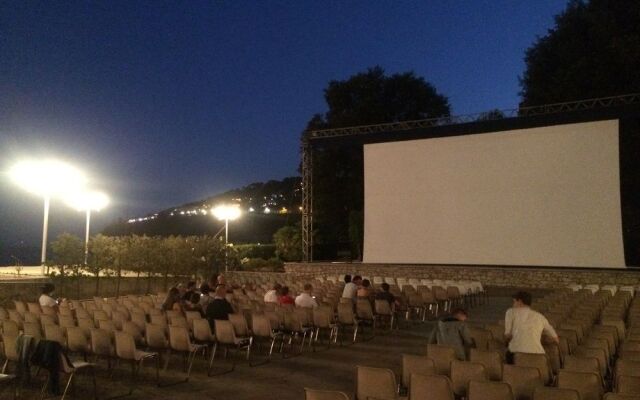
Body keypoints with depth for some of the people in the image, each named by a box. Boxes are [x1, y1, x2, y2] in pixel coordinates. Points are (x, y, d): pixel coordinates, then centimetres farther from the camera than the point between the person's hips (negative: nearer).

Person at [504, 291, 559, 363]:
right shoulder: (540, 317, 23)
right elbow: (556, 340, 30)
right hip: (537, 352, 3)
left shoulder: (511, 311, 16)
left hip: (517, 352, -2)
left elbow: (507, 335, 8)